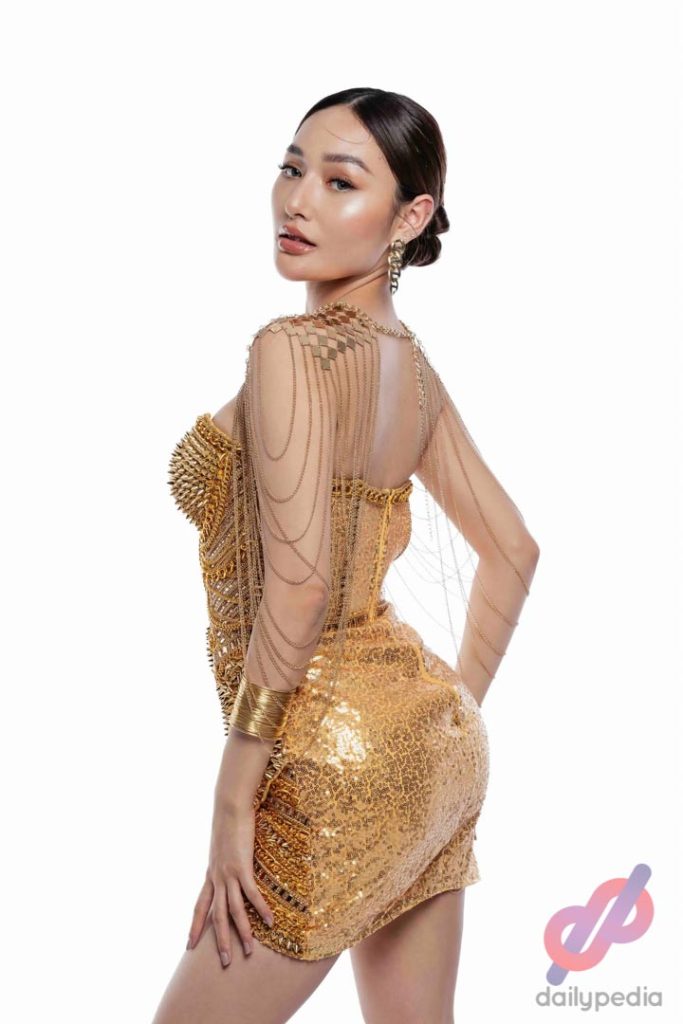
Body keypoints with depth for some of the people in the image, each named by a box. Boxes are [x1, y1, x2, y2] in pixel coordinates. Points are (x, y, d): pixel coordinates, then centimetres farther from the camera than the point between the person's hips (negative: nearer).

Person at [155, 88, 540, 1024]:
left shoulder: (290, 350, -16)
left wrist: (233, 800, -18)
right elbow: (511, 549, 16)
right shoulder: (411, 362, 9)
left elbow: (298, 586, -24)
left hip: (337, 761, -8)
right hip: (434, 740, 8)